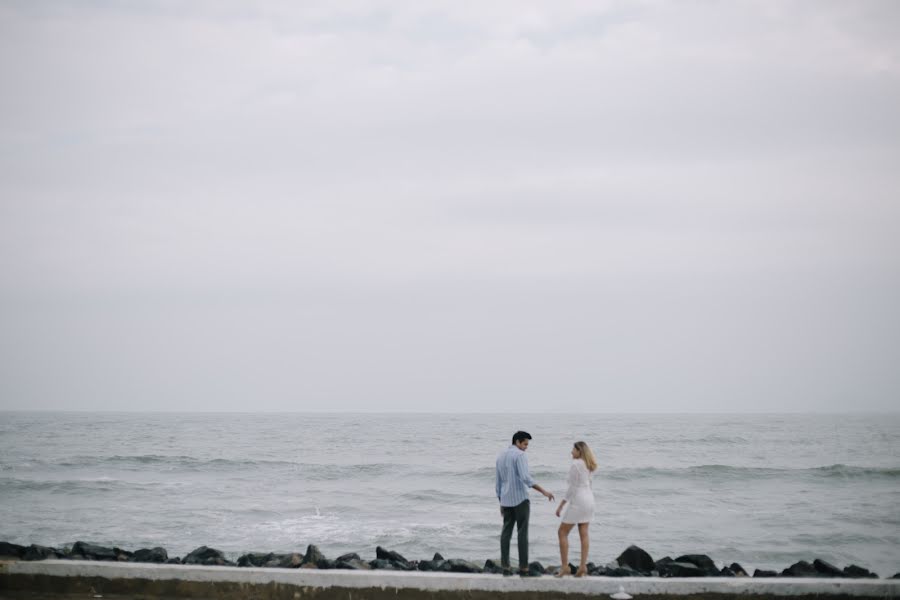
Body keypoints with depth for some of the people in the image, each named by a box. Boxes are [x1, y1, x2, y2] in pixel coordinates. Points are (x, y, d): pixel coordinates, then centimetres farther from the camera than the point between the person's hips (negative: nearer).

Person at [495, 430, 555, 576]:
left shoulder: (501, 457, 15)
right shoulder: (519, 455, -11)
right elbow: (525, 478, -23)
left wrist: (501, 504, 24)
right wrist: (543, 491, -21)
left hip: (506, 500, 7)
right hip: (520, 498, -7)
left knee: (506, 532, 6)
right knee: (522, 533, -3)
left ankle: (505, 567, 2)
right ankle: (523, 567, -5)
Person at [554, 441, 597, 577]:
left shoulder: (575, 464, -15)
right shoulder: (589, 465, 10)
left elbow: (572, 488, -16)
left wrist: (561, 505, -13)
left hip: (578, 500, -8)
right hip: (589, 499, 8)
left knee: (562, 532, 0)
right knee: (584, 534, 7)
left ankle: (565, 566, -4)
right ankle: (583, 566, 1)